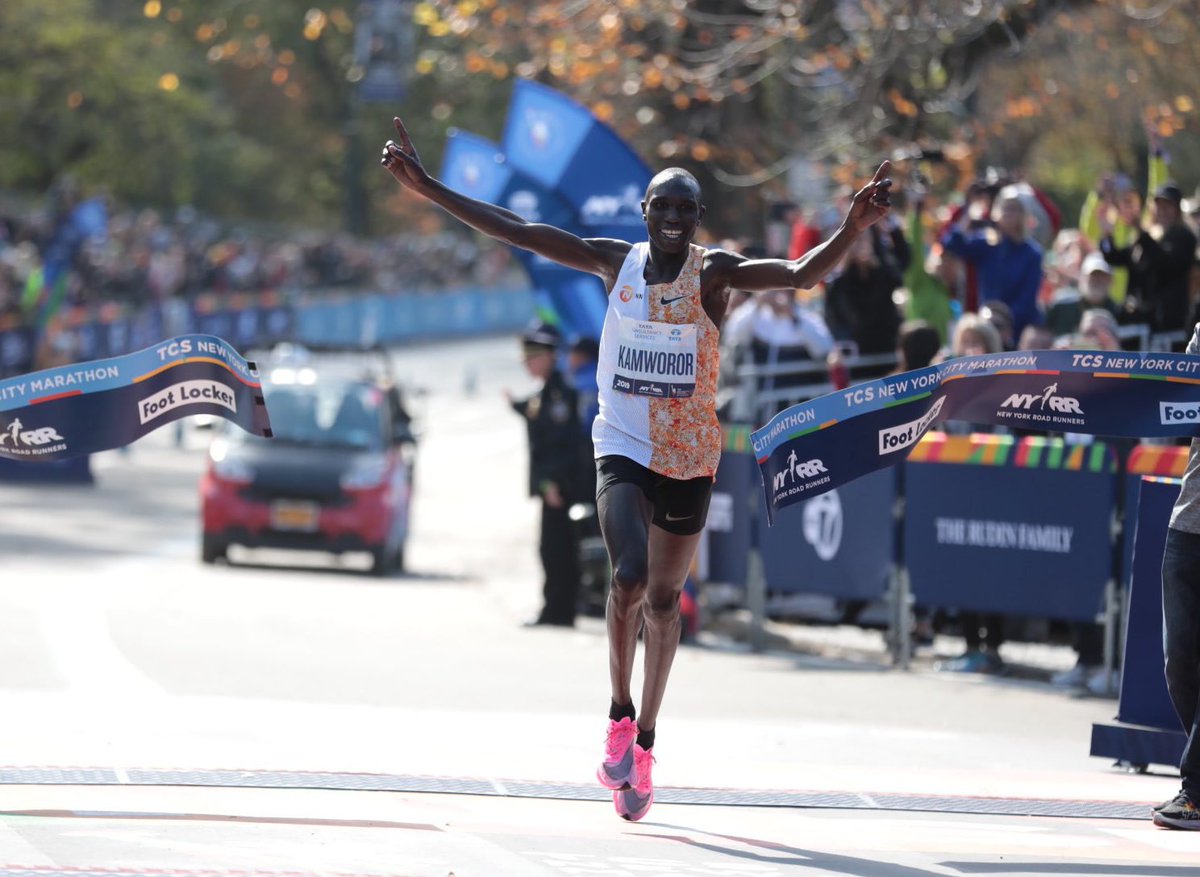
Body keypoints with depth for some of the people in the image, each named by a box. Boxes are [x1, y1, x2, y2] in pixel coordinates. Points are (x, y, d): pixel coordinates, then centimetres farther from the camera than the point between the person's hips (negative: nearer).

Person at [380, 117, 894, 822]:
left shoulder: (715, 273, -8)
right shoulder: (616, 262, -1)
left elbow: (803, 275, -22)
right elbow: (519, 232, -1)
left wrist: (853, 229, -41)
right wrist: (428, 189, -4)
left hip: (689, 459, 0)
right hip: (622, 449, 0)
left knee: (663, 599, 10)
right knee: (630, 577, -22)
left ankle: (645, 738, 26)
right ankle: (620, 716, -3)